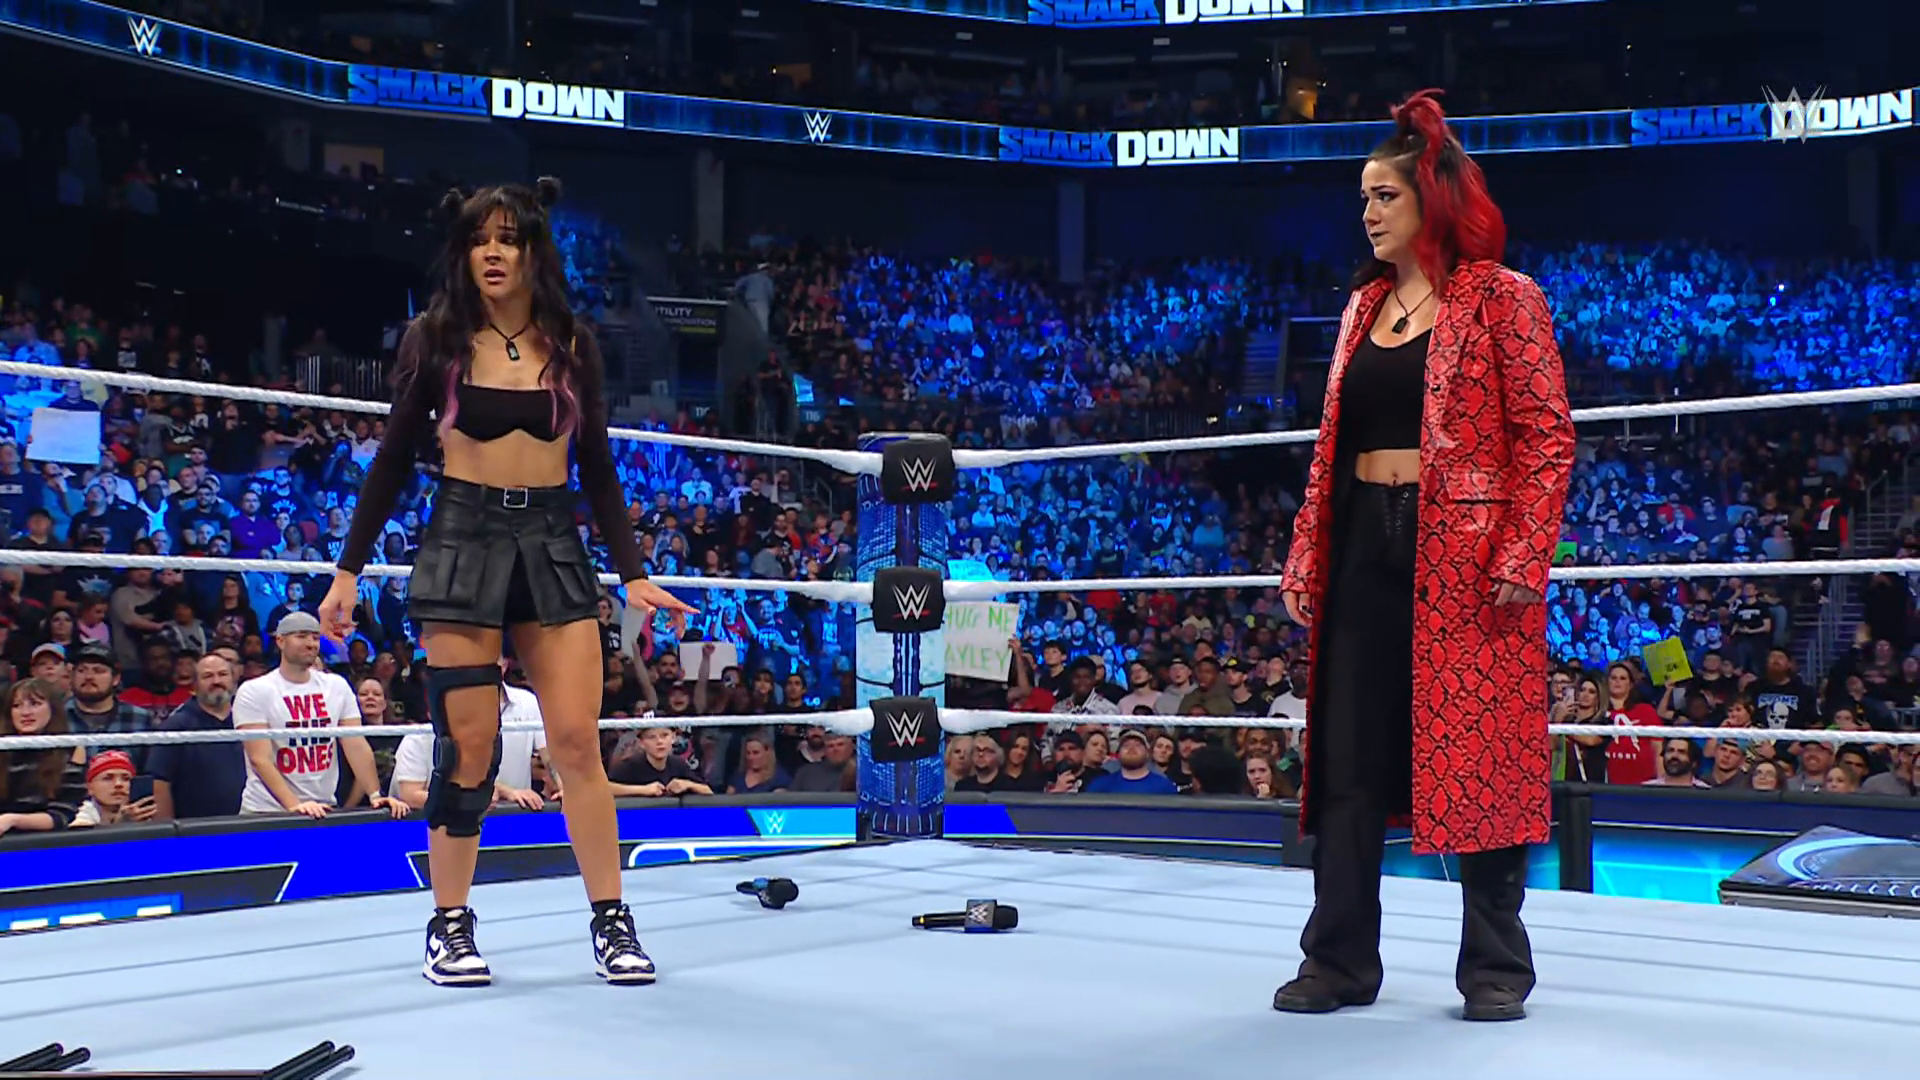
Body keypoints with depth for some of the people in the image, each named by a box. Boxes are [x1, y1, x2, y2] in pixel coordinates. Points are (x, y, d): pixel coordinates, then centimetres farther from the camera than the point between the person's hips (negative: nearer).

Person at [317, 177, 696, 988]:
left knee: (577, 739, -4)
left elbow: (599, 470, 10)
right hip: (463, 539, -1)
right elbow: (394, 460, 5)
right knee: (468, 747, -1)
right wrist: (349, 570, 1)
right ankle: (450, 926, 14)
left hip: (554, 545, 2)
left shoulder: (571, 346, 7)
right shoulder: (437, 338, 2)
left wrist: (634, 575, 4)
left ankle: (611, 922, 7)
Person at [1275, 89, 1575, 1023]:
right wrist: (1307, 556, 9)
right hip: (1364, 544, 6)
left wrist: (1523, 556, -17)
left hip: (1465, 550, -6)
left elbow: (1547, 437, -7)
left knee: (1479, 748, 0)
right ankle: (1340, 962, 15)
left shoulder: (1502, 298, -2)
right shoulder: (1364, 306, 16)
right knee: (1349, 754, 5)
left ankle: (1497, 968, 13)